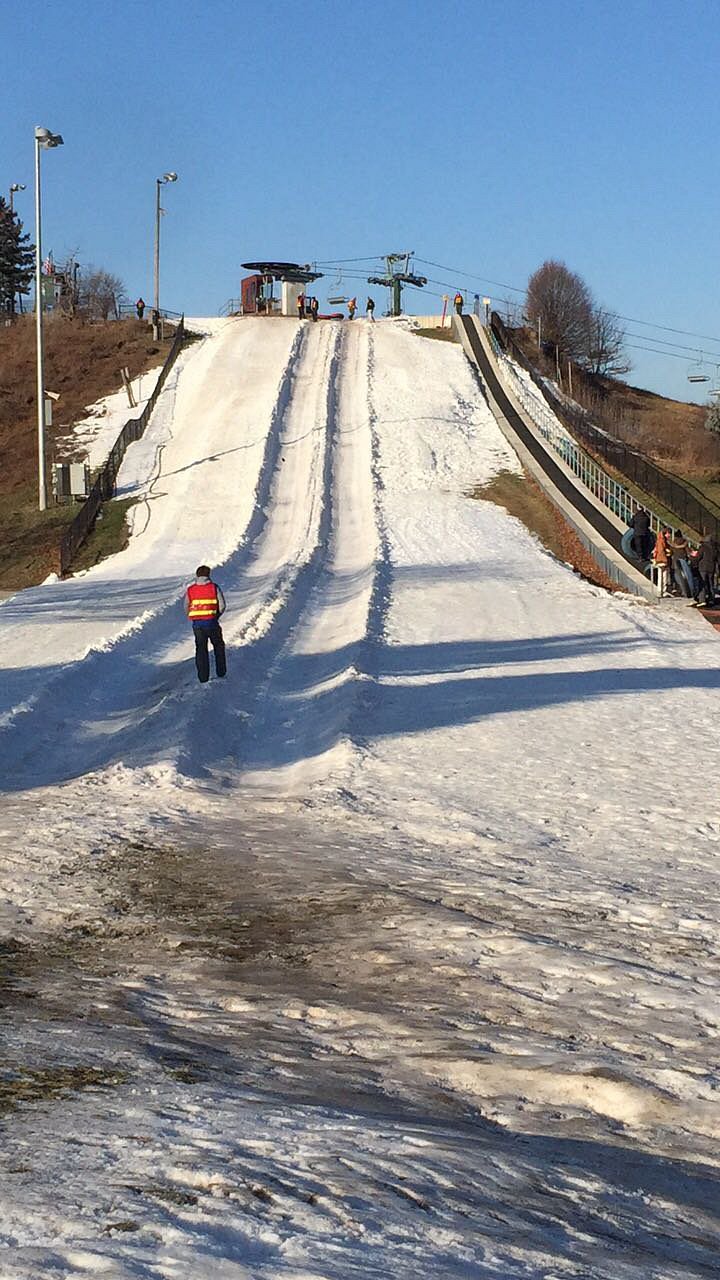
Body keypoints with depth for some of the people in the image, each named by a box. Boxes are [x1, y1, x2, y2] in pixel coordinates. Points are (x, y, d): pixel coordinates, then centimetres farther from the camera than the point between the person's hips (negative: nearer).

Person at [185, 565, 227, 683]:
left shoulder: (190, 590, 2)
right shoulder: (214, 587, -4)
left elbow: (186, 608, 7)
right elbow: (222, 606, -5)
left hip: (197, 624, 2)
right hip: (212, 623, -2)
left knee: (201, 649, 10)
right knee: (218, 646, 18)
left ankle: (203, 678, 7)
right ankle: (220, 673, 20)